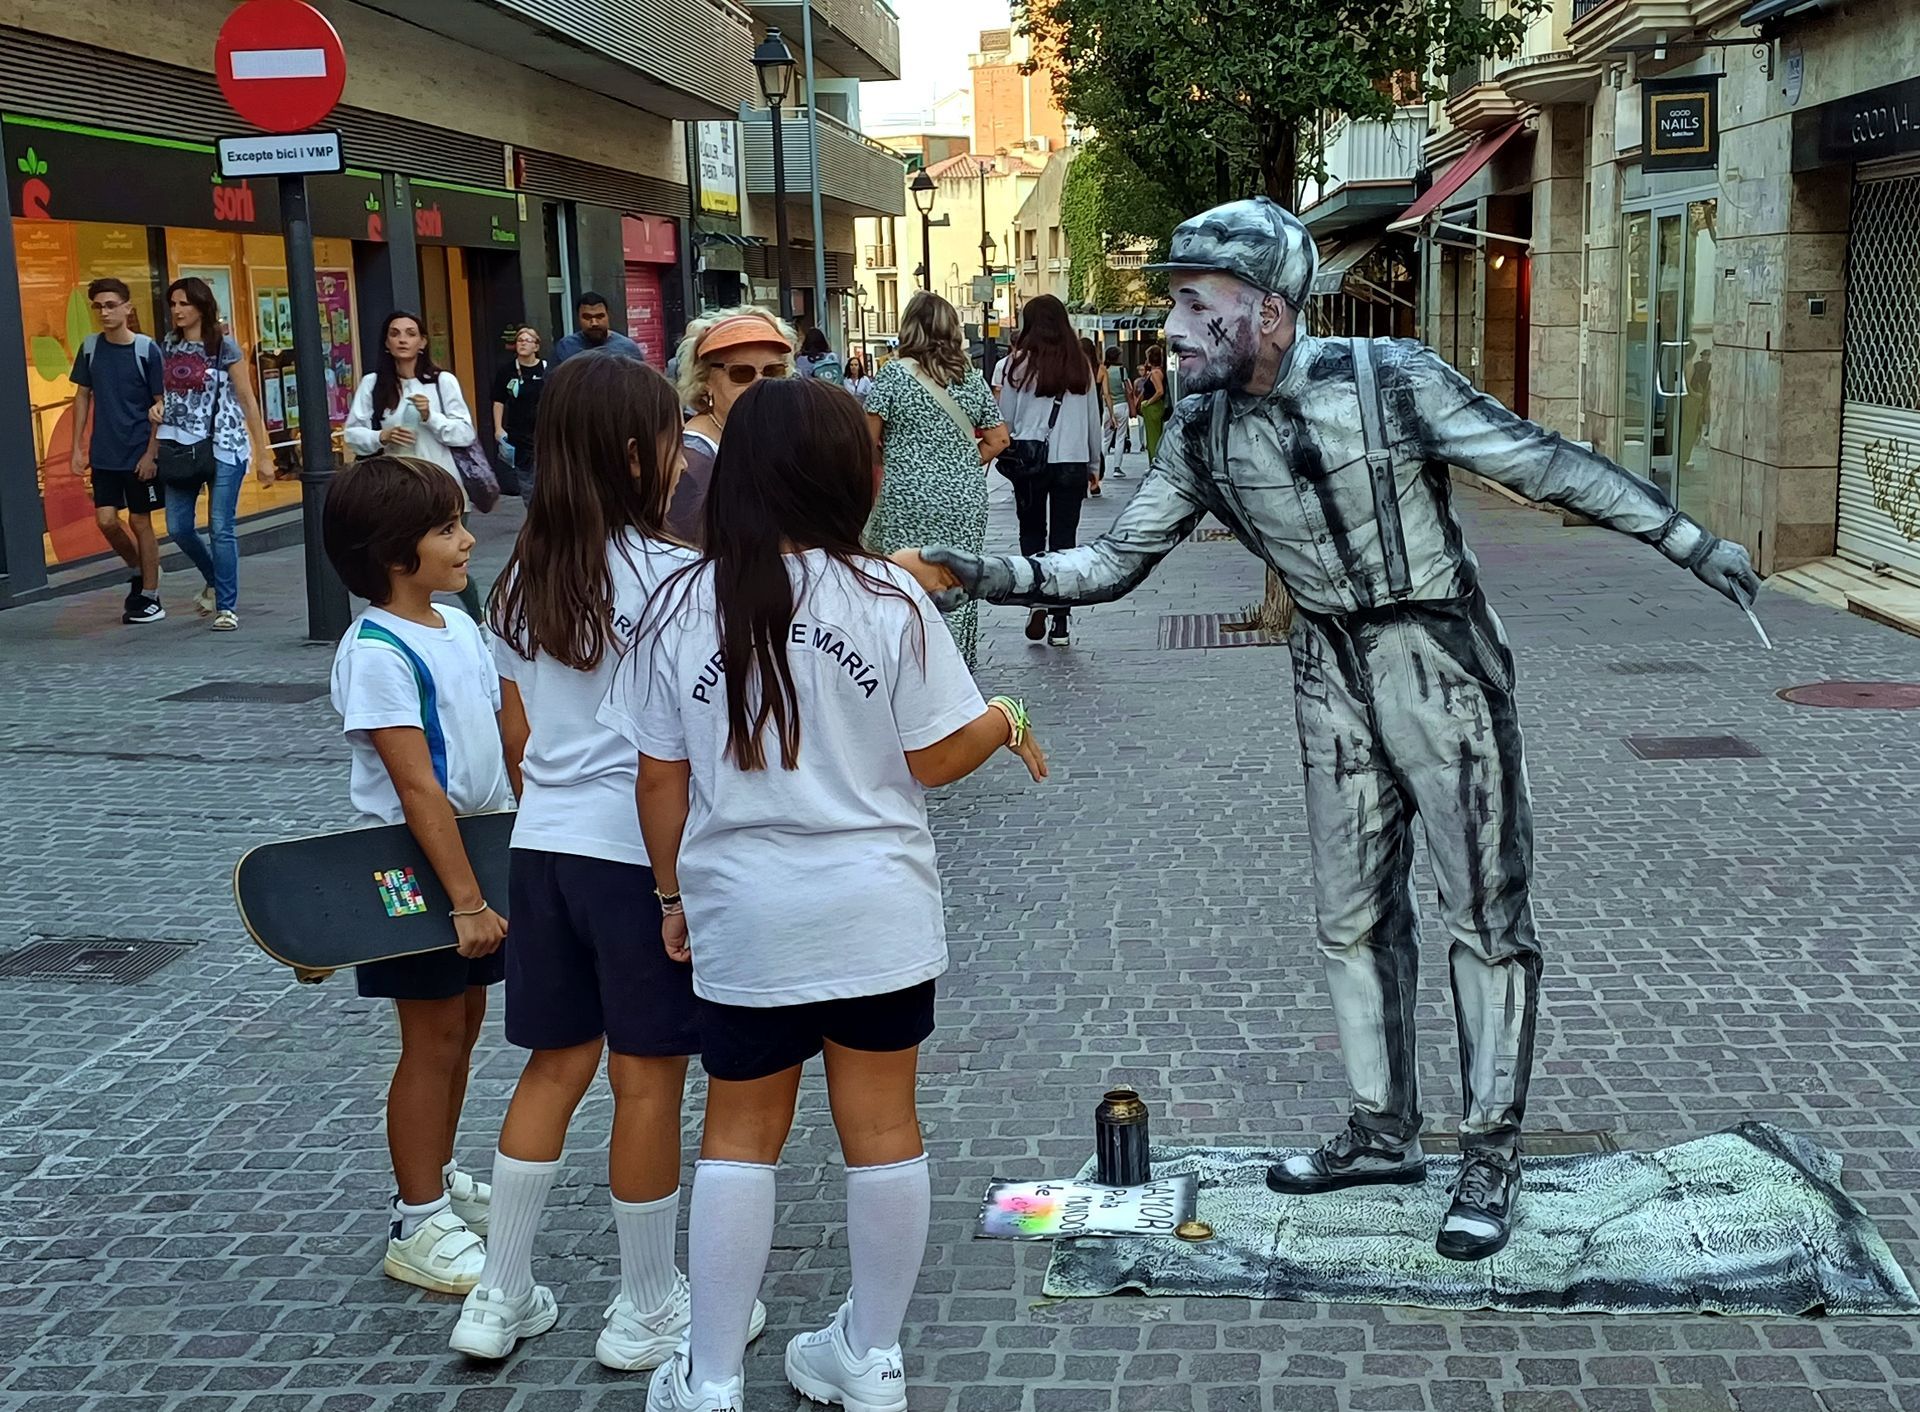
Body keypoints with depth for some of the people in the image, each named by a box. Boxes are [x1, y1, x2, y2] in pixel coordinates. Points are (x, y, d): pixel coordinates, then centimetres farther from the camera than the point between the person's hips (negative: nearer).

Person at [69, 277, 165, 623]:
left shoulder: (146, 349, -9)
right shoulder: (90, 347, 3)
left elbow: (160, 404, -6)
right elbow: (82, 396, 10)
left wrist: (151, 453, -11)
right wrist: (77, 447, 6)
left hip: (140, 454, -4)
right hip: (103, 454, 4)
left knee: (140, 522, 2)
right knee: (106, 520, -2)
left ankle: (149, 597, 13)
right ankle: (138, 571, 24)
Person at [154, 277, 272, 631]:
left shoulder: (224, 347, -5)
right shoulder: (169, 346, 9)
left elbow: (248, 401, -3)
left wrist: (263, 455, -6)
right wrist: (159, 407, -1)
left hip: (222, 446, -5)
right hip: (181, 447, 5)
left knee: (221, 527, -6)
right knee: (178, 527, 3)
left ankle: (227, 607, 2)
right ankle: (216, 582, 29)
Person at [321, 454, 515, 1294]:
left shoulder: (460, 627, 5)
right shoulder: (377, 652, -21)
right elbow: (418, 791, -24)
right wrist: (466, 902, -24)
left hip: (481, 852, 8)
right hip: (418, 870, -8)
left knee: (462, 1025, 17)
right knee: (433, 1040, 1)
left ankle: (438, 1181, 34)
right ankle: (418, 1227, 15)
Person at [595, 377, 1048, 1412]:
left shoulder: (683, 606, -5)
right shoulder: (887, 600, -10)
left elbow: (660, 777, -1)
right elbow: (935, 759, -5)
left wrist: (674, 894, 12)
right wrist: (1005, 722, 15)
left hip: (742, 914, 1)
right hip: (877, 912, 0)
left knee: (738, 1135, 14)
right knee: (882, 1126, 13)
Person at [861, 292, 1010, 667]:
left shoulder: (893, 375, -5)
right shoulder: (972, 379, 6)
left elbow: (867, 441, -7)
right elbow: (998, 439, 7)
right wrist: (963, 465, 15)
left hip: (906, 500, -4)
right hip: (965, 500, 4)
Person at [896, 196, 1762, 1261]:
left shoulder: (1389, 379, -19)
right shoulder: (1204, 431, -4)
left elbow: (1543, 462, -12)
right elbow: (1116, 560, 1)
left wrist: (1686, 538, -9)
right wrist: (989, 577, -13)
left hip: (1438, 663, -5)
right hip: (1332, 681, 5)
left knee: (1484, 909, 2)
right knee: (1352, 915, 13)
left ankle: (1491, 1153, 15)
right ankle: (1383, 1132, 29)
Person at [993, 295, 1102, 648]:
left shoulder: (1020, 363, -4)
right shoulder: (1081, 366, 4)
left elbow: (1005, 421, 0)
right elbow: (1094, 419, 11)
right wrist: (1093, 463, 21)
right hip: (1073, 461, 2)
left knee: (1032, 533, 15)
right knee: (1065, 538, 6)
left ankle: (1038, 601, -3)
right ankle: (1060, 625, 5)